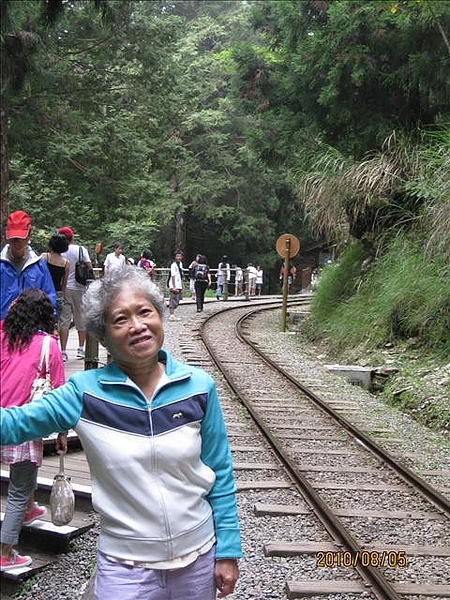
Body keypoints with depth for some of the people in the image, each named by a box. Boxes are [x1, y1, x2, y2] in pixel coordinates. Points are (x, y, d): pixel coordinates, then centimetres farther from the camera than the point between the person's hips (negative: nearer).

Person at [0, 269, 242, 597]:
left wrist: (228, 552, 1)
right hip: (125, 569, -1)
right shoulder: (86, 392, -11)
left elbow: (219, 473, -1)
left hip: (199, 558, 2)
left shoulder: (198, 386, -8)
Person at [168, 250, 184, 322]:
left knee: (177, 301, 12)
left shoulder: (180, 264, 15)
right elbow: (173, 276, -17)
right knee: (173, 300, -8)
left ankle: (172, 315, 19)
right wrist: (174, 287, -22)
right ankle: (172, 316, -5)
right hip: (174, 286, -9)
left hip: (179, 286, 9)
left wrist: (181, 287, 21)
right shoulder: (173, 265, -11)